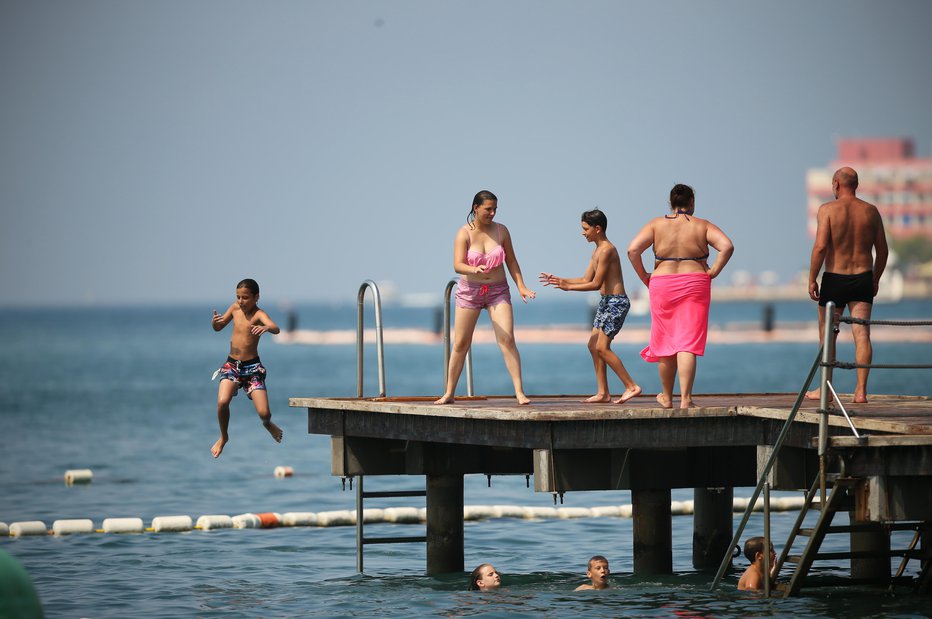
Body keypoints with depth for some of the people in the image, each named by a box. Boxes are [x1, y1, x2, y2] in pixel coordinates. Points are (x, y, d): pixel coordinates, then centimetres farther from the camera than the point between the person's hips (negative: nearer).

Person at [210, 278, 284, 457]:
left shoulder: (259, 314, -13)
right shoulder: (235, 308, 3)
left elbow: (276, 329, -32)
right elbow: (218, 328, 17)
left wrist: (266, 328, -56)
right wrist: (215, 322, -8)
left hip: (252, 367, -3)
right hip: (231, 365, 3)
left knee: (264, 413, -10)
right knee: (222, 402, -21)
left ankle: (268, 424, 29)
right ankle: (223, 437, 5)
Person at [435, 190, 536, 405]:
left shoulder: (501, 231, 0)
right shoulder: (464, 234, -10)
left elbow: (511, 261, 10)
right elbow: (458, 265, -20)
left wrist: (521, 286, 2)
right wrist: (475, 270, -41)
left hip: (498, 291, 1)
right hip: (470, 290, -1)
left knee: (507, 340, -12)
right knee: (460, 344, 4)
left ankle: (519, 392, -13)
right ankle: (449, 393, 14)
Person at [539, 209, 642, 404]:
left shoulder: (606, 250, -15)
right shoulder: (597, 252, 17)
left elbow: (596, 284, -18)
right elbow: (586, 279, 18)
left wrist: (568, 287, -17)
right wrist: (559, 280, 11)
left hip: (616, 302, -10)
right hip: (606, 302, 10)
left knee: (602, 347, -14)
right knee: (593, 345, 9)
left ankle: (632, 386, -12)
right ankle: (603, 393, 11)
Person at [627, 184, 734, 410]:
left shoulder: (656, 225, 3)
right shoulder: (702, 226, 1)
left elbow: (633, 250, -8)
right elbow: (727, 246, -13)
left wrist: (644, 276, 2)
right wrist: (713, 272, -5)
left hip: (662, 287, 1)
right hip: (695, 287, -1)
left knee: (665, 341, 13)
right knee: (687, 343, -4)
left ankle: (667, 397, 25)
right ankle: (685, 399, -13)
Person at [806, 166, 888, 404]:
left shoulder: (828, 209, -7)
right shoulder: (870, 211, 5)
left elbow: (820, 246, -16)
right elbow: (882, 250, 8)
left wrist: (812, 279, -9)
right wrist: (875, 280, 19)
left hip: (834, 279, -3)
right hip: (863, 278, 3)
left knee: (827, 337, 9)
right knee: (862, 334, -1)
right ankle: (861, 390, -8)